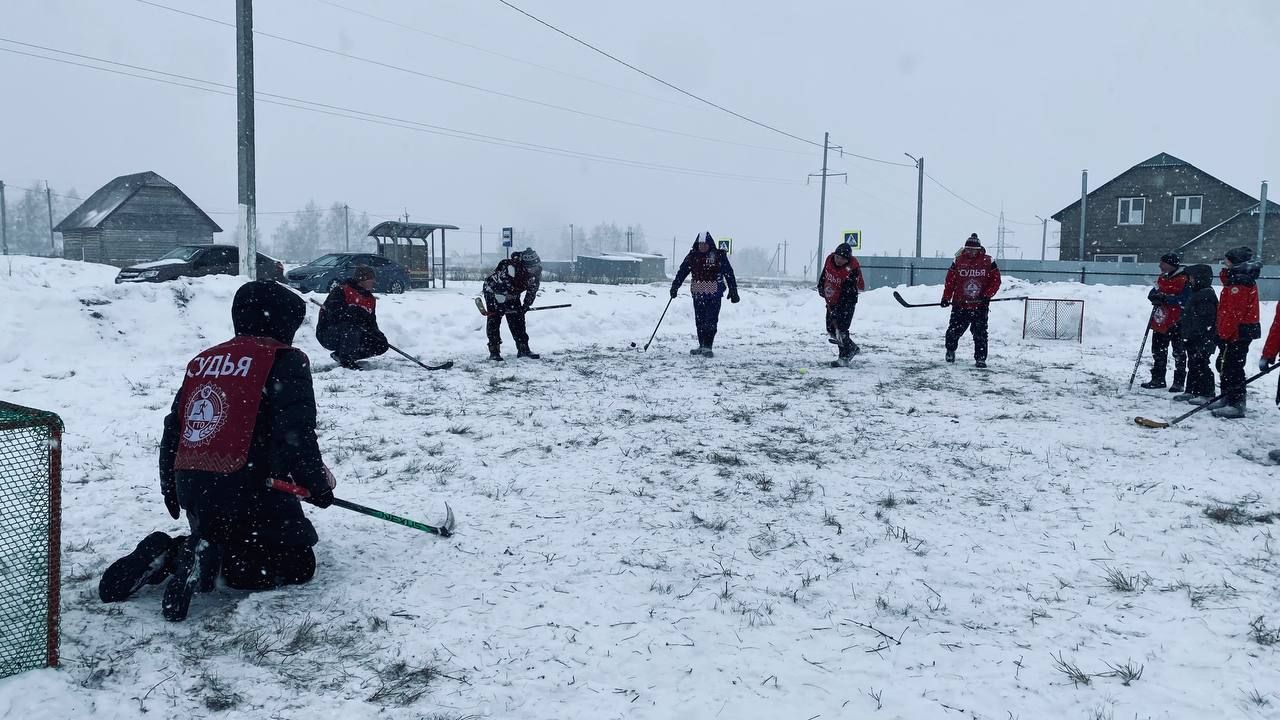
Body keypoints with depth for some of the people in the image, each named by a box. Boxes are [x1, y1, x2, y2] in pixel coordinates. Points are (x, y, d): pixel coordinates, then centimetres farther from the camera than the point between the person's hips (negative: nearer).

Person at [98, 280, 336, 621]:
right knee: (298, 562, 4)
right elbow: (296, 435, -16)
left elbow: (173, 429, 20)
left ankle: (167, 555, 3)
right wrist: (318, 484, -1)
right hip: (249, 493, -7)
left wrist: (170, 489, 32)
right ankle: (210, 562, -16)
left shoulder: (201, 361, 15)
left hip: (193, 491, 7)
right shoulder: (286, 361, -6)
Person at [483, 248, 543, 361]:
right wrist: (501, 306, -35)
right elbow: (500, 288, -36)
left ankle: (523, 349, 8)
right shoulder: (511, 267, -37)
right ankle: (494, 351, -11)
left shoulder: (536, 273, -15)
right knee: (494, 319, -13)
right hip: (493, 290, -6)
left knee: (518, 319, 2)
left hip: (512, 294, 6)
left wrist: (526, 306, -8)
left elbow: (532, 290, -2)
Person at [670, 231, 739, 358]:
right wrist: (675, 287, -5)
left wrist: (733, 292, -3)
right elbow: (682, 272, 4)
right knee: (699, 321, 9)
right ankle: (702, 346, 19)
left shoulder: (719, 256, -3)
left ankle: (707, 347, -7)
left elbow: (729, 273, -2)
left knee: (711, 321, -9)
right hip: (698, 294, 4)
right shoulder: (692, 256, 4)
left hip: (714, 294, -3)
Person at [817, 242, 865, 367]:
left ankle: (844, 358, -7)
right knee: (831, 329, 12)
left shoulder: (852, 270, -28)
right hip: (831, 301, 8)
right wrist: (821, 287, 20)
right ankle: (852, 348, 30)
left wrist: (838, 309, -31)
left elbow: (846, 293, -29)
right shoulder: (830, 259, -9)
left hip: (847, 301, -8)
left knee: (841, 329, -16)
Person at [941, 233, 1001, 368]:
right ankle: (950, 350, 33)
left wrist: (987, 295, -11)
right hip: (960, 304, 1)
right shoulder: (958, 261, 1)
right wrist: (946, 298, -4)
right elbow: (950, 281, 3)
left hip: (980, 305, -1)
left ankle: (980, 358, 6)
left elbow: (996, 280, 0)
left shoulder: (988, 261, -1)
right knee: (954, 330, 7)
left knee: (980, 334, -2)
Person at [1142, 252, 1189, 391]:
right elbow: (1152, 294, 10)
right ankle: (1158, 379, 23)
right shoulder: (1161, 279, 13)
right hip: (1160, 323, 8)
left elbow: (1183, 299, -22)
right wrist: (1155, 296, -12)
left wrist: (1165, 298, -26)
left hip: (1176, 323, -8)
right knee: (1158, 352, 13)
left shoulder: (1184, 280, -12)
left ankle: (1179, 382, 6)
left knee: (1179, 353, 1)